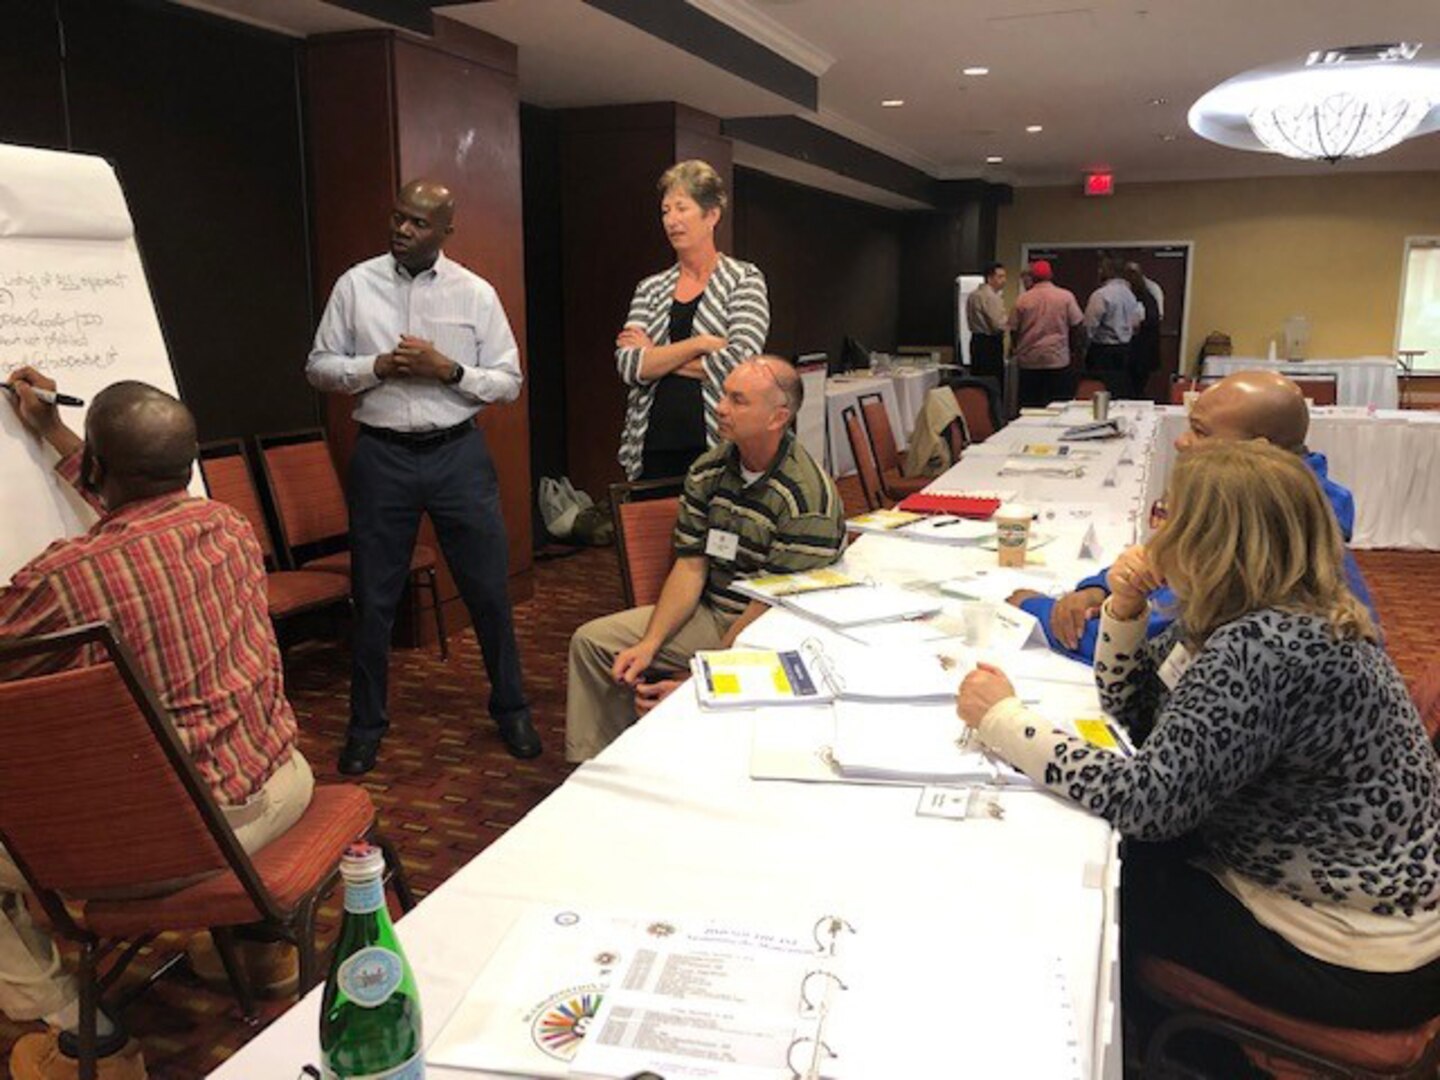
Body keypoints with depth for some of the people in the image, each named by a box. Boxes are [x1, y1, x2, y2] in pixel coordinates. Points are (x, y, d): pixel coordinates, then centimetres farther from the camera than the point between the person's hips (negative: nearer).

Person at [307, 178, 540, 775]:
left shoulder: (476, 293, 1)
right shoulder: (355, 284, 3)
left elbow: (508, 382, 1)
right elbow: (319, 366, 5)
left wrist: (449, 370, -15)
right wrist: (377, 367, -12)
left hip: (458, 454, 0)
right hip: (382, 454, 1)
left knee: (488, 590, 6)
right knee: (373, 597, 8)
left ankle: (510, 708, 26)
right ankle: (366, 724, 26)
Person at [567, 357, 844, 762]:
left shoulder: (809, 499, -21)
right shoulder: (708, 470, 2)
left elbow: (773, 607, -21)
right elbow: (690, 566, 2)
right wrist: (649, 644, -11)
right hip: (709, 615, 7)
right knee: (591, 640, 1)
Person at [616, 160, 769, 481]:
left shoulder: (744, 280, 1)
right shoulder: (650, 289, 12)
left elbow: (739, 362, -13)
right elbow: (627, 367, -2)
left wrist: (654, 357, -5)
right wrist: (700, 344, -13)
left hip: (717, 445, -3)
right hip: (653, 451, 4)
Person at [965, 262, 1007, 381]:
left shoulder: (972, 296, 13)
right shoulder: (992, 297, -15)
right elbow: (998, 325, -19)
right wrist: (1007, 318, 1)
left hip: (976, 341, 9)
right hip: (991, 343, -9)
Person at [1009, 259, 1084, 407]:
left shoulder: (1023, 299, 1)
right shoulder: (1066, 296, -2)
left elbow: (1013, 330, 6)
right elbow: (1078, 326, -1)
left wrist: (1014, 349, 23)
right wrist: (1075, 348, 15)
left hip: (1029, 363, 2)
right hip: (1058, 360, -1)